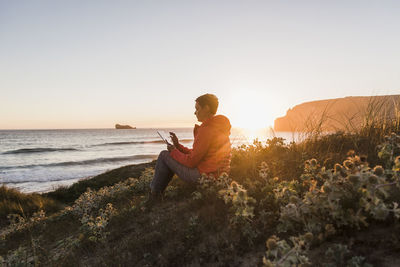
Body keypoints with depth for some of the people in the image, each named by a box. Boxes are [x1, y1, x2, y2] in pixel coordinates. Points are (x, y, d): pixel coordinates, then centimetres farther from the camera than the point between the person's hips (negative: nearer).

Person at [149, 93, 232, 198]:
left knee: (164, 155, 5)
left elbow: (191, 161, -18)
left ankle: (154, 193, 18)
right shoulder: (218, 127, 12)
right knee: (173, 156, 24)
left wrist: (174, 152, -1)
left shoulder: (206, 130, -21)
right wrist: (178, 146, 12)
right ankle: (159, 192, 28)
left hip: (201, 175, -10)